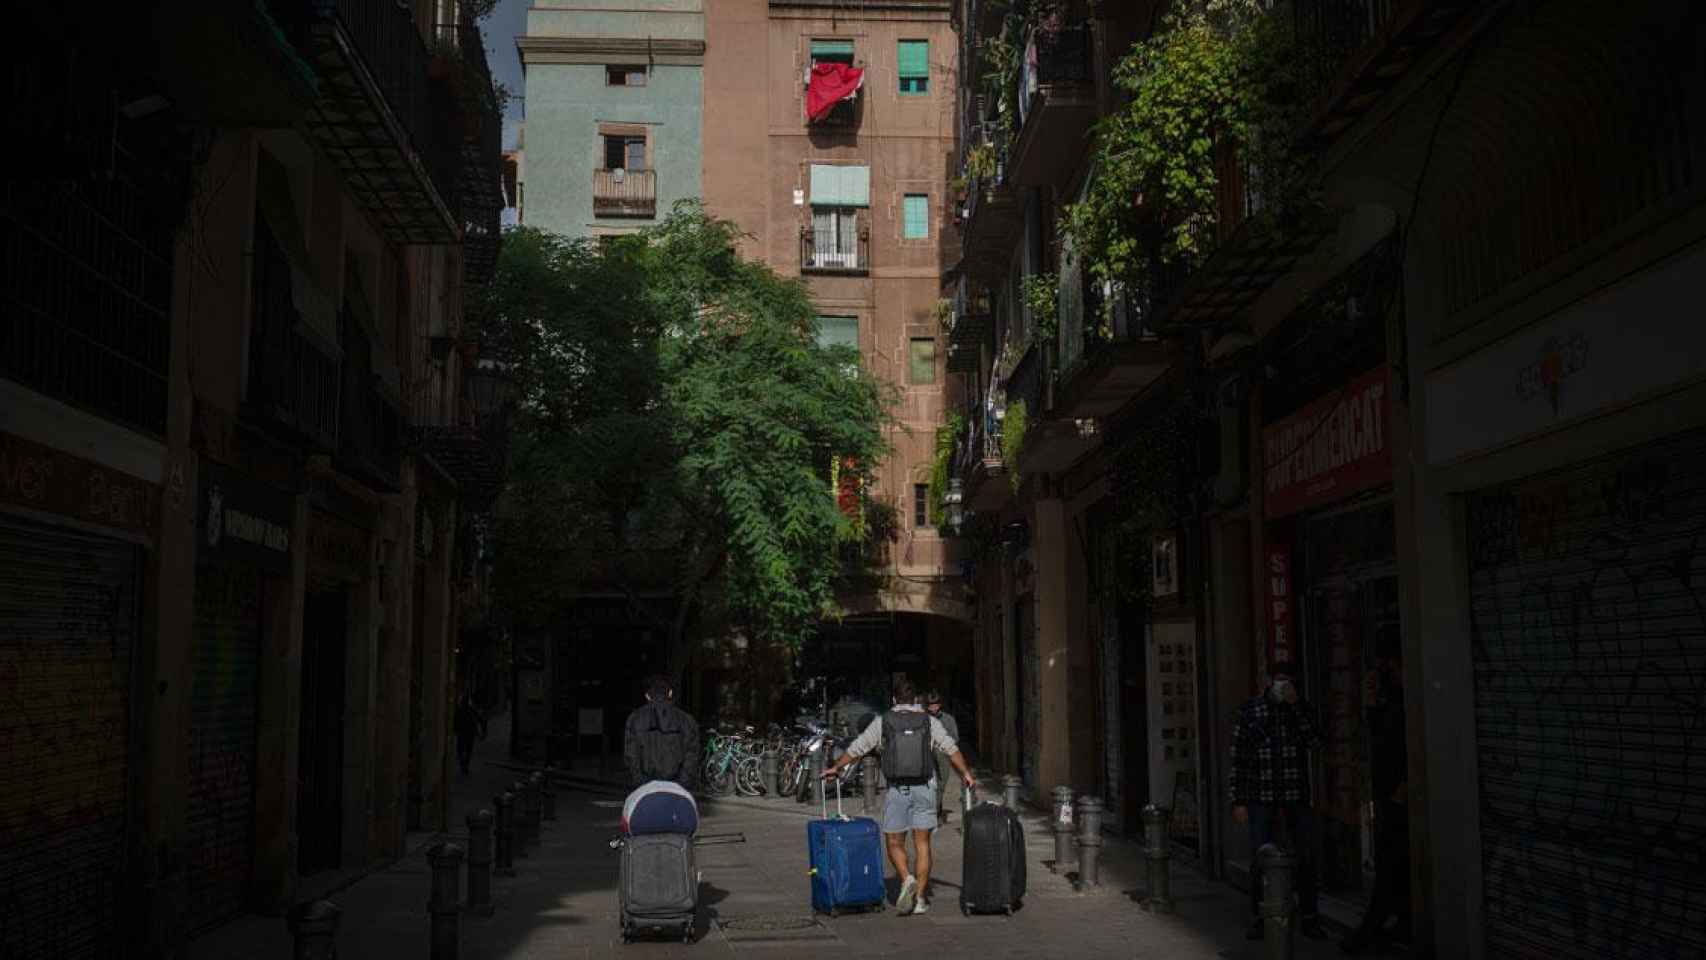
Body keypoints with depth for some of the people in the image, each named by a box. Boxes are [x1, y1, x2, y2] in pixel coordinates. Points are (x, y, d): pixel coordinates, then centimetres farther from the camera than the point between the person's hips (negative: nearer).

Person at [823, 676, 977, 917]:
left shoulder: (883, 722, 2)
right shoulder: (930, 721, 4)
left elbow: (856, 748, 8)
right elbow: (951, 749, -4)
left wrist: (834, 768, 21)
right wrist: (966, 774, 4)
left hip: (896, 790, -1)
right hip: (924, 789, 1)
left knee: (894, 843, 10)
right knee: (922, 843, 8)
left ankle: (907, 879, -16)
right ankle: (921, 898, 7)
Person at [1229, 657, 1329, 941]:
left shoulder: (1301, 709, 6)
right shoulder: (1248, 711, 0)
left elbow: (1315, 742, -12)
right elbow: (1238, 759, -1)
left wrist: (1296, 705, -13)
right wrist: (1238, 801, -5)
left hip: (1298, 798, 2)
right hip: (1262, 799, -2)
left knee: (1306, 858, 4)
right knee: (1260, 860, 0)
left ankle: (1309, 918, 15)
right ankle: (1258, 918, 12)